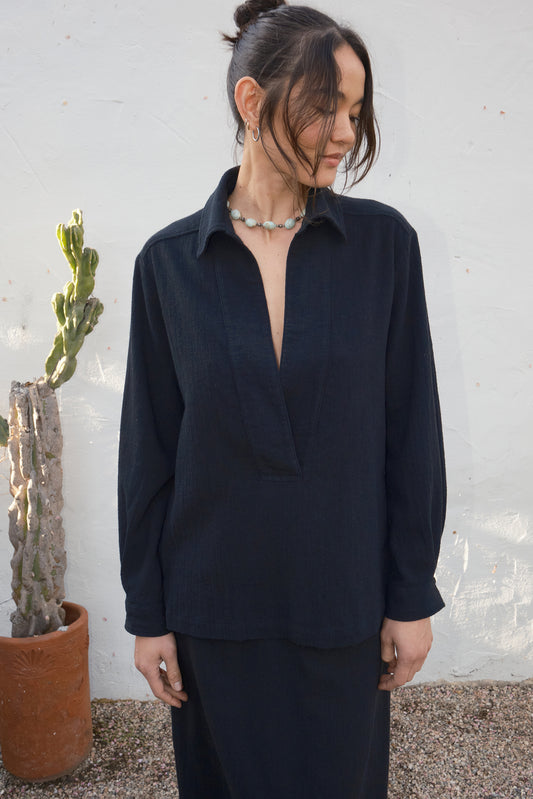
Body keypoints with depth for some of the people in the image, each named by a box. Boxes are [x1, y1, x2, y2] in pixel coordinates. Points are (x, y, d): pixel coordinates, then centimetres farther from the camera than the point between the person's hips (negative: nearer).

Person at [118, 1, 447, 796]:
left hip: (344, 602, 0)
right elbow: (149, 447, -2)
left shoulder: (383, 241, -5)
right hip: (217, 603, 0)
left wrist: (412, 596, -2)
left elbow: (411, 426, -3)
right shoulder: (170, 261, -6)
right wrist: (146, 612, 1)